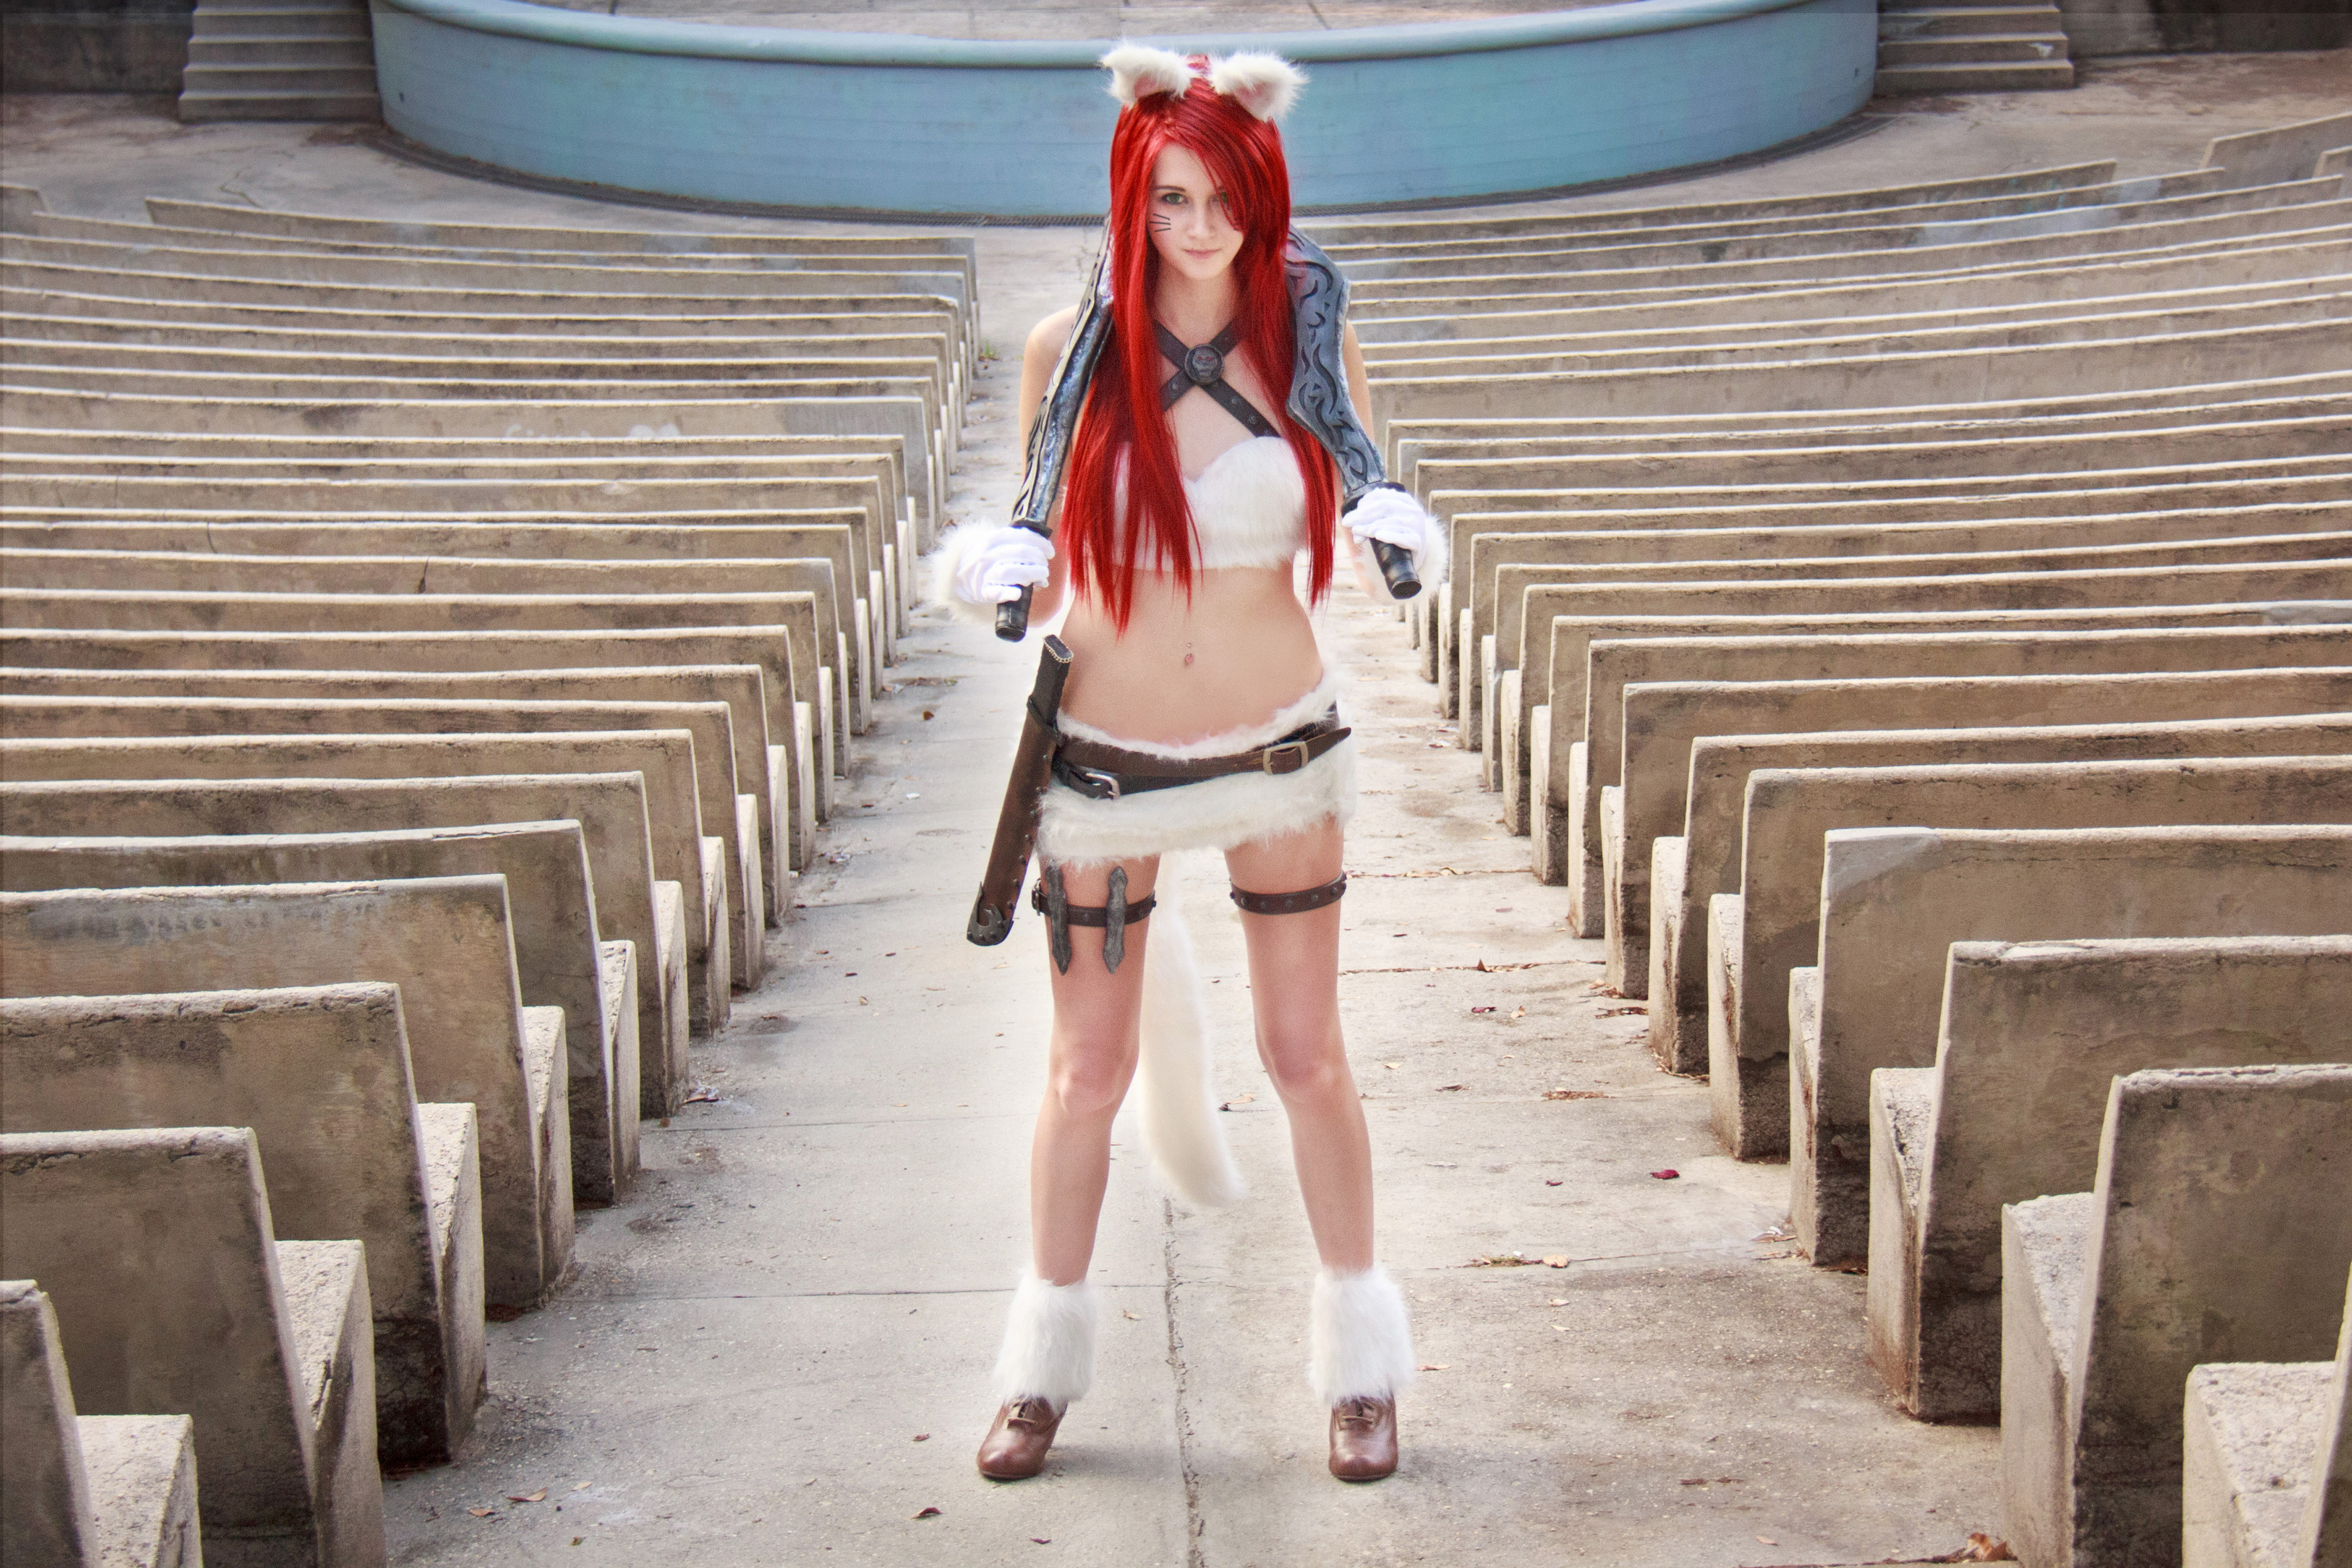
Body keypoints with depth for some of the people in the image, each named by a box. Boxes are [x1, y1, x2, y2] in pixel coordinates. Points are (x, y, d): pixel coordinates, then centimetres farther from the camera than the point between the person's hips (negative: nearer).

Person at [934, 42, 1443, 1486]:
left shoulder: (1310, 339, -5)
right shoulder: (1070, 348, -6)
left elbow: (1363, 524, 6)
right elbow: (1044, 551, 5)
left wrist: (1388, 542, -16)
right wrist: (1003, 580, -18)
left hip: (1280, 746, 0)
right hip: (1104, 757, 0)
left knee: (1310, 1060, 9)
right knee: (1089, 1071, 9)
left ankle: (1362, 1363, 24)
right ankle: (1051, 1364, 27)